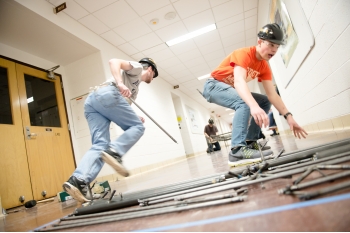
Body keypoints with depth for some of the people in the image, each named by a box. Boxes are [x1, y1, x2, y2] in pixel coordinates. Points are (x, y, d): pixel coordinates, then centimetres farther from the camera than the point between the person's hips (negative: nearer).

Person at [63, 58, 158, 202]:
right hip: (106, 94, -8)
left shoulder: (135, 89, 39)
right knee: (137, 127, -5)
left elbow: (121, 112, 32)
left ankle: (78, 181, -23)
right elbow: (114, 61, -3)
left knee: (100, 145, -6)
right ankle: (114, 153, -27)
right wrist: (120, 83, -19)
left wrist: (133, 119, 16)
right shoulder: (137, 67, 17)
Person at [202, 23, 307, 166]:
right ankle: (237, 150, -38)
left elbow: (272, 95, -6)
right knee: (244, 103, -33)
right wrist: (254, 106, -56)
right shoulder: (243, 54, -23)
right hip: (214, 86, -8)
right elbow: (239, 81, -41)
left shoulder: (264, 67, -1)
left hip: (231, 90, 8)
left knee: (265, 102, 1)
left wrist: (288, 116, -17)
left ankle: (250, 142, -4)